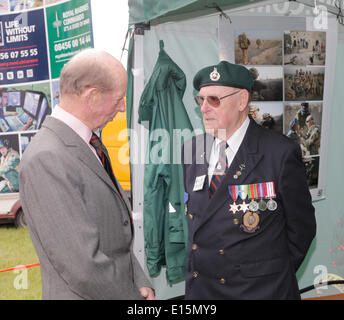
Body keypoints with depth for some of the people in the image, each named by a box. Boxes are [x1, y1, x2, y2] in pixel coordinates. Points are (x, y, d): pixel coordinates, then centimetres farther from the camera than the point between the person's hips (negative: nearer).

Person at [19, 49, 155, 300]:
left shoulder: (89, 144, 4)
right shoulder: (46, 160, -24)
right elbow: (83, 267, -25)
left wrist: (139, 283, -1)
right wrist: (133, 297, -13)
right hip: (85, 294, -8)